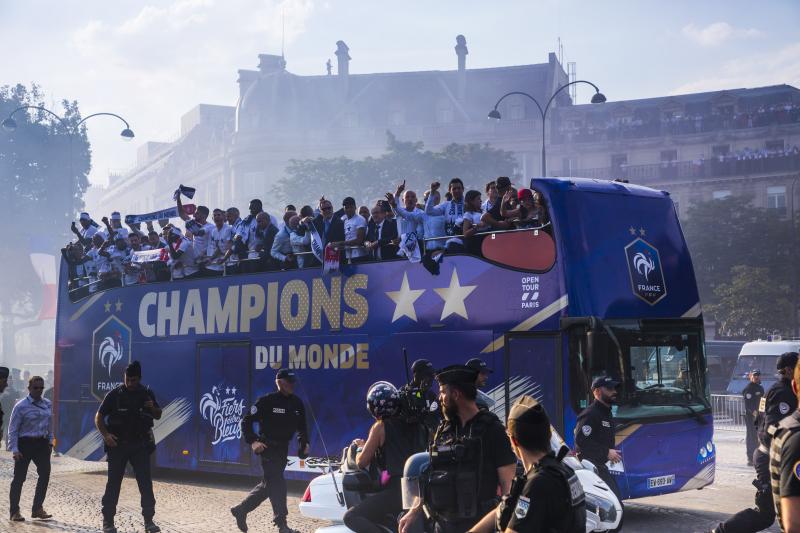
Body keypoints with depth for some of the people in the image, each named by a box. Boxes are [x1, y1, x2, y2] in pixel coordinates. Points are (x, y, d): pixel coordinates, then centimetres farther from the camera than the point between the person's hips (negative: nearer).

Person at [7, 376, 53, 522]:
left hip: (42, 444, 5)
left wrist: (50, 441, 13)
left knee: (45, 473, -3)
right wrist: (14, 449, -13)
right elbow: (13, 429, -8)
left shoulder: (48, 404, 7)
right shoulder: (21, 406, -9)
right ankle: (14, 512, 9)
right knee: (19, 477, 0)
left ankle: (37, 509, 6)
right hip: (24, 444, -5)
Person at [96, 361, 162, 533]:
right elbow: (99, 417, -1)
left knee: (146, 482, -2)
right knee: (113, 482, 3)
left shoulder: (147, 394, 3)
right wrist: (106, 435, -15)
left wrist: (153, 408, -10)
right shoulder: (114, 394, -4)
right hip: (117, 444, -2)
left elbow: (158, 415, 13)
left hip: (140, 445, 2)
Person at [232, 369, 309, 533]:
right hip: (268, 447, -7)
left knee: (269, 484, 13)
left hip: (283, 448, 7)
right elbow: (246, 421, -9)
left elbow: (302, 426, 18)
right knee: (277, 483, -10)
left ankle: (241, 510, 27)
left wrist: (304, 442, 3)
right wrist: (253, 441, -19)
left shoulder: (297, 403, 6)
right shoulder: (267, 401, -12)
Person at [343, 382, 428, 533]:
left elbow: (361, 462, 1)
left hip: (397, 489, -7)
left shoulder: (381, 427, -1)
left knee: (351, 517, -8)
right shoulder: (417, 423, 15)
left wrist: (363, 446, 22)